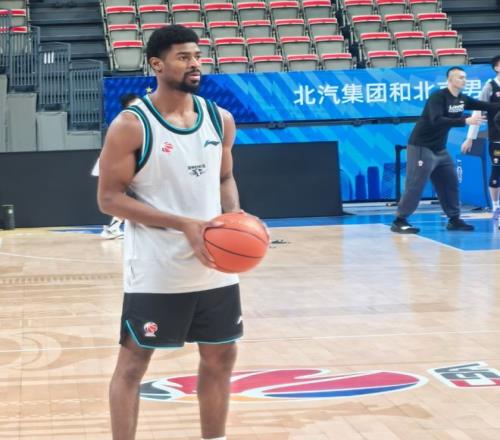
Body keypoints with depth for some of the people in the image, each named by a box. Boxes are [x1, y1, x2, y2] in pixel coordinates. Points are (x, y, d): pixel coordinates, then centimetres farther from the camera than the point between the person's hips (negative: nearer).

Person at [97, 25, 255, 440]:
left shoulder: (220, 119, 4)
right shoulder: (131, 125, -13)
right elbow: (109, 198, -13)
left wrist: (235, 220, -5)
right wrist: (183, 224, -22)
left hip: (215, 268, 6)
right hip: (156, 271, -6)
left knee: (220, 358, 15)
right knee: (132, 363, 2)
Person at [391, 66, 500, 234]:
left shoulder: (462, 99, 5)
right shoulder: (437, 97, -19)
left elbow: (484, 105, 16)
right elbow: (437, 120, -34)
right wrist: (466, 121, -37)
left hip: (440, 149, 8)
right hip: (421, 147, -8)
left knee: (450, 184, 10)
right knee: (415, 186, -8)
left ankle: (454, 220, 18)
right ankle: (399, 221, -3)